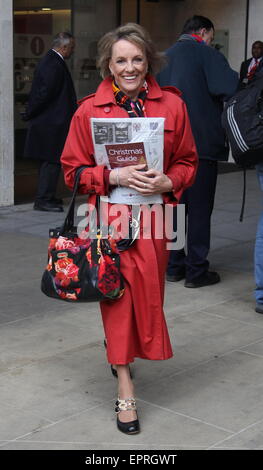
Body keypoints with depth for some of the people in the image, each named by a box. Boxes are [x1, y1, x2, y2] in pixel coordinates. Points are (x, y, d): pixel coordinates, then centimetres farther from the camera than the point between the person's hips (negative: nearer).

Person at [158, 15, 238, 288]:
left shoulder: (164, 57, 14)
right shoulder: (206, 54, -7)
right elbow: (230, 87, -20)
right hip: (201, 143, -6)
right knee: (199, 209, 0)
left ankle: (174, 266, 17)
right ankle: (196, 271, 3)